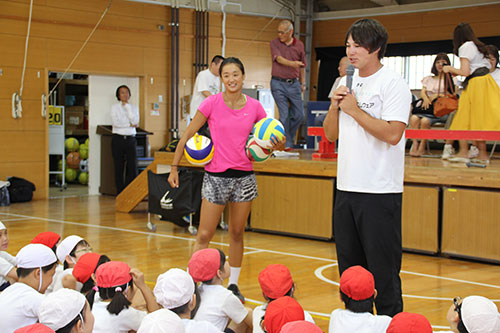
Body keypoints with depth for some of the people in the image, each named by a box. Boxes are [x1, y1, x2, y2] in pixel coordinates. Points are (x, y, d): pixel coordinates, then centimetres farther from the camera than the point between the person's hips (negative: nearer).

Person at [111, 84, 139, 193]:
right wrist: (130, 125, -7)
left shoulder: (134, 108, 12)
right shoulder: (115, 107, 5)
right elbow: (115, 122, -10)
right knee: (119, 168, 0)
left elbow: (135, 122, -6)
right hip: (118, 139, -2)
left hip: (131, 139, 2)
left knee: (132, 167, -6)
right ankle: (120, 194, 5)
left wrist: (127, 107, -4)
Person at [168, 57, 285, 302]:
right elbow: (187, 135, 0)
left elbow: (270, 137, 13)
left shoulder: (254, 107, 1)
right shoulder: (212, 103, -6)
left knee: (237, 234, 11)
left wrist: (277, 145, -10)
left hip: (244, 176, 3)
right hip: (216, 176, -2)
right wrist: (174, 168, -1)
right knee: (204, 236, -3)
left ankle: (233, 285, 24)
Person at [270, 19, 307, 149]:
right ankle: (287, 144, 2)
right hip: (278, 83, -3)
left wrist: (303, 83, 16)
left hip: (293, 83, 3)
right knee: (284, 115, -6)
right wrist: (292, 63, -35)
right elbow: (279, 58, -17)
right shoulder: (274, 43, 0)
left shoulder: (299, 45, 8)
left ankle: (289, 136, 24)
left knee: (299, 115, 1)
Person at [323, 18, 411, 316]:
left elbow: (393, 134, -21)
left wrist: (355, 110, -14)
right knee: (349, 266, 15)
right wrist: (335, 106, -3)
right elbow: (331, 134, 15)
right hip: (347, 188, 8)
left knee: (383, 270, -3)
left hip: (380, 191, -8)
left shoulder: (393, 83, -9)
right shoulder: (348, 82, 14)